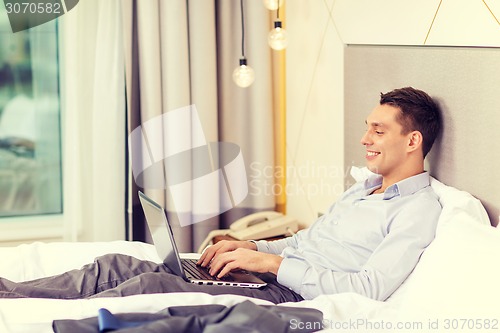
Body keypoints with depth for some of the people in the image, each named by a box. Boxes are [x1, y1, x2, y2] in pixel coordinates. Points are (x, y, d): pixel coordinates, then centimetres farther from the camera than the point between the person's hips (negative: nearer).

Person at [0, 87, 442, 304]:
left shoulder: (419, 209, -7)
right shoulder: (364, 189, 24)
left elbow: (371, 288, -20)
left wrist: (272, 262, -17)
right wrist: (251, 247, 8)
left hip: (291, 296, -9)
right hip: (278, 275, 9)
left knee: (155, 285, -26)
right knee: (117, 266, -5)